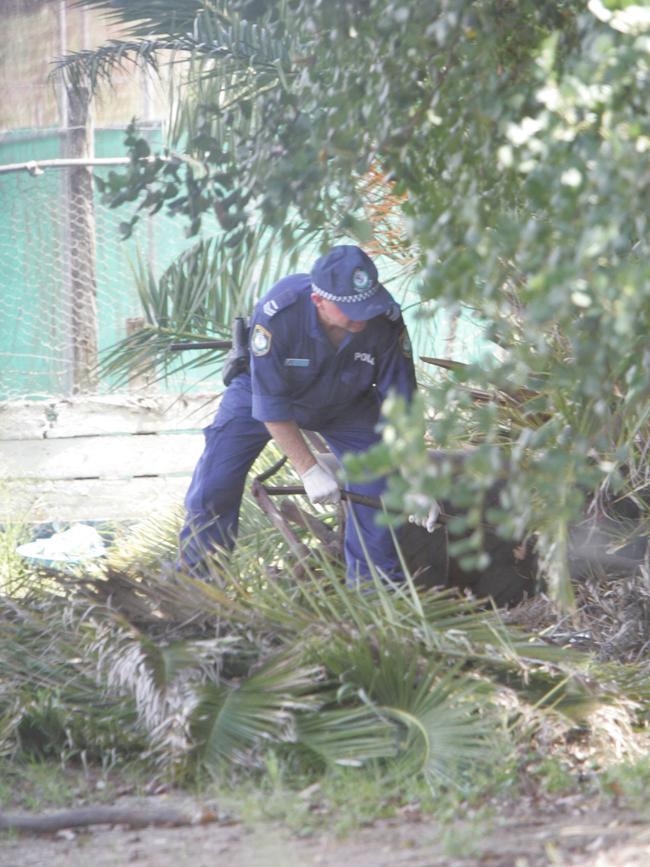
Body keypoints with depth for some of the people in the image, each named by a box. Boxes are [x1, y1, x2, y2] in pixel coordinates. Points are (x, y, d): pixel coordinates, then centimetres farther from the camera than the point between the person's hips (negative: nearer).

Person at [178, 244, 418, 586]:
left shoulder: (386, 321, -32)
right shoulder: (277, 313, -40)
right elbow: (270, 404, -31)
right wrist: (309, 469, -30)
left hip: (345, 403, 2)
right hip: (264, 389, -2)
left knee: (379, 482, -12)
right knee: (213, 484, -9)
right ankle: (193, 577, 13)